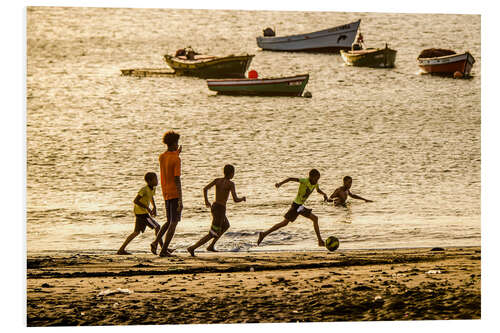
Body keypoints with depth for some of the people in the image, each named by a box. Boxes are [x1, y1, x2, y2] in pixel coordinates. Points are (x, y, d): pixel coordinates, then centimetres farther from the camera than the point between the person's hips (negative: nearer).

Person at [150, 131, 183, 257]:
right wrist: (180, 200, -20)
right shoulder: (176, 159, -15)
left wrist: (177, 153, 32)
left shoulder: (162, 157, 7)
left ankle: (156, 241, 1)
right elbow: (177, 179, -19)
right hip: (175, 194, -7)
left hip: (166, 194, 7)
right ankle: (164, 250, -4)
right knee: (174, 223, 0)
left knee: (169, 222, 19)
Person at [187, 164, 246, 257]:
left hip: (214, 207, 8)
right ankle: (192, 248, -10)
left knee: (226, 226, 31)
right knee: (213, 234, -1)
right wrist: (243, 198, 3)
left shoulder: (217, 180, 4)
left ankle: (211, 246, 29)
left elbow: (205, 189, -5)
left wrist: (206, 201, 9)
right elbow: (235, 200, -19)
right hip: (220, 210, -8)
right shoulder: (230, 184, -13)